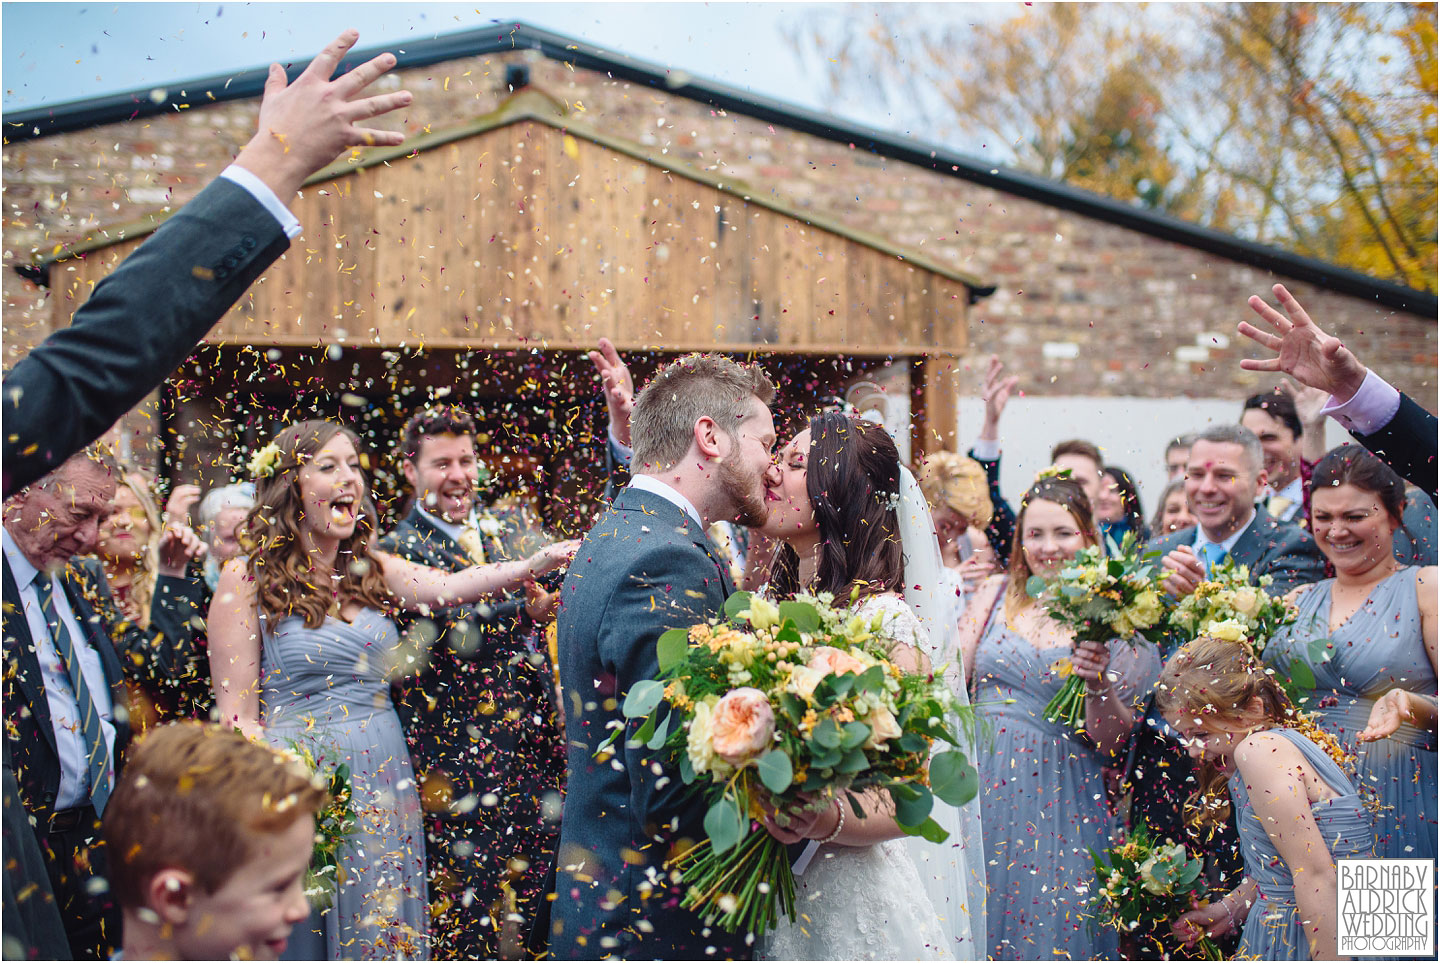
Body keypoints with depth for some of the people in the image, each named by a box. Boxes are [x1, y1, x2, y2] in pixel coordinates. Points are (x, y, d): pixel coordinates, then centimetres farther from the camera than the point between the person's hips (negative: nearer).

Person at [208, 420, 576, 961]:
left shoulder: (373, 571, 9)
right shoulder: (247, 579, -4)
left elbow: (454, 586, -11)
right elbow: (236, 714, -5)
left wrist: (537, 563, -28)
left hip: (383, 785, 4)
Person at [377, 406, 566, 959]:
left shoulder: (511, 528, 14)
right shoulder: (397, 553, -5)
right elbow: (446, 631, -16)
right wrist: (525, 612, -29)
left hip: (539, 743, 5)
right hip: (459, 761, -5)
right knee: (464, 917, 1)